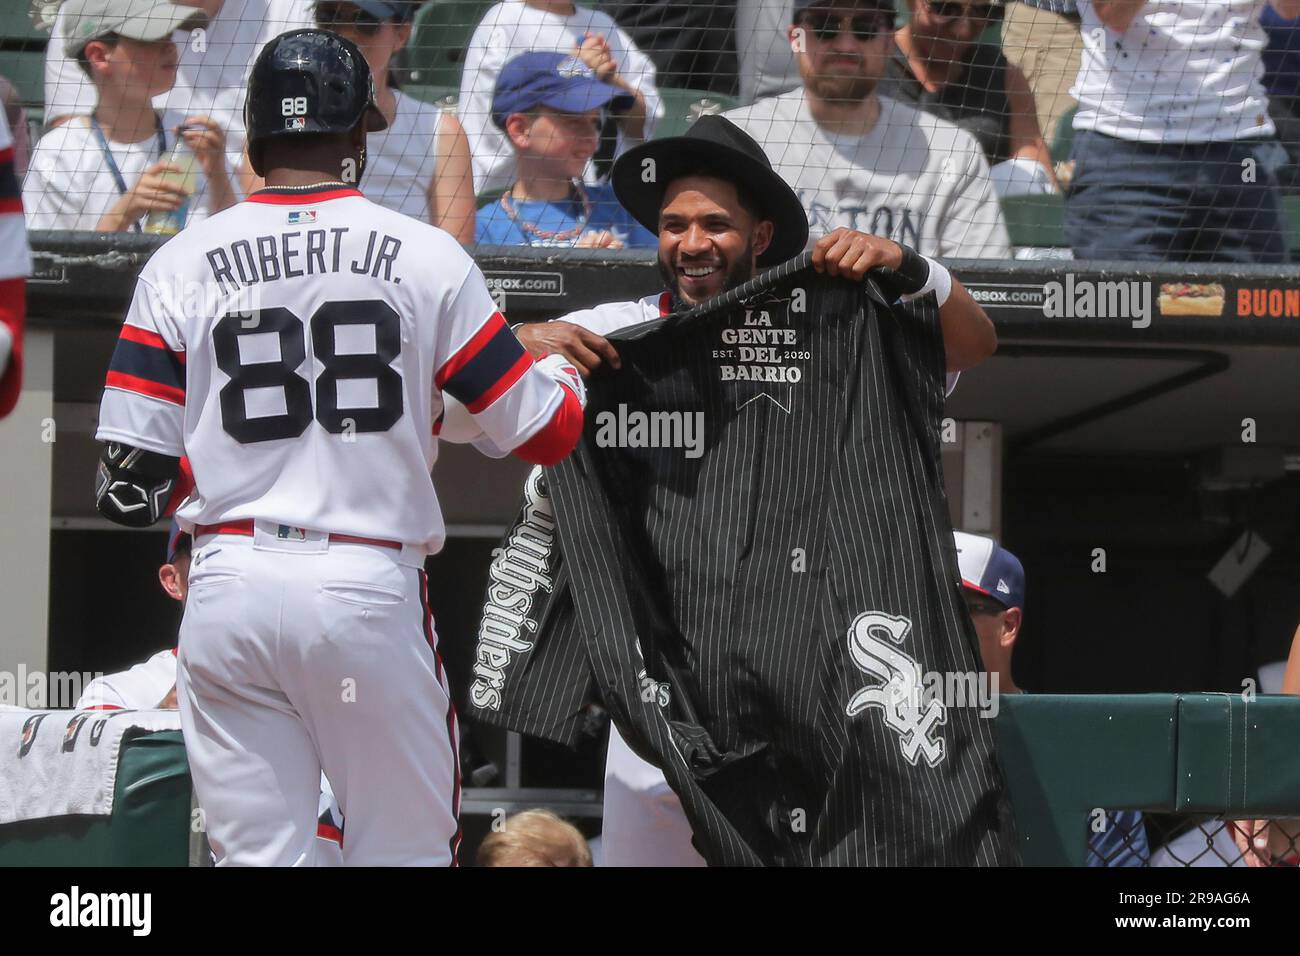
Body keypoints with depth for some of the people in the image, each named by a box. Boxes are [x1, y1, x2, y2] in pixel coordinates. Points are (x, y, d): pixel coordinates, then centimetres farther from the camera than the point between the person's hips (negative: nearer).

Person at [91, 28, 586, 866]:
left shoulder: (181, 264, 3)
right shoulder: (427, 256, 0)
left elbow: (131, 481, 0)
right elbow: (544, 431, 4)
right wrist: (564, 370, 26)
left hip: (230, 585, 2)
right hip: (372, 587, -2)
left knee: (256, 855, 5)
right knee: (407, 849, 8)